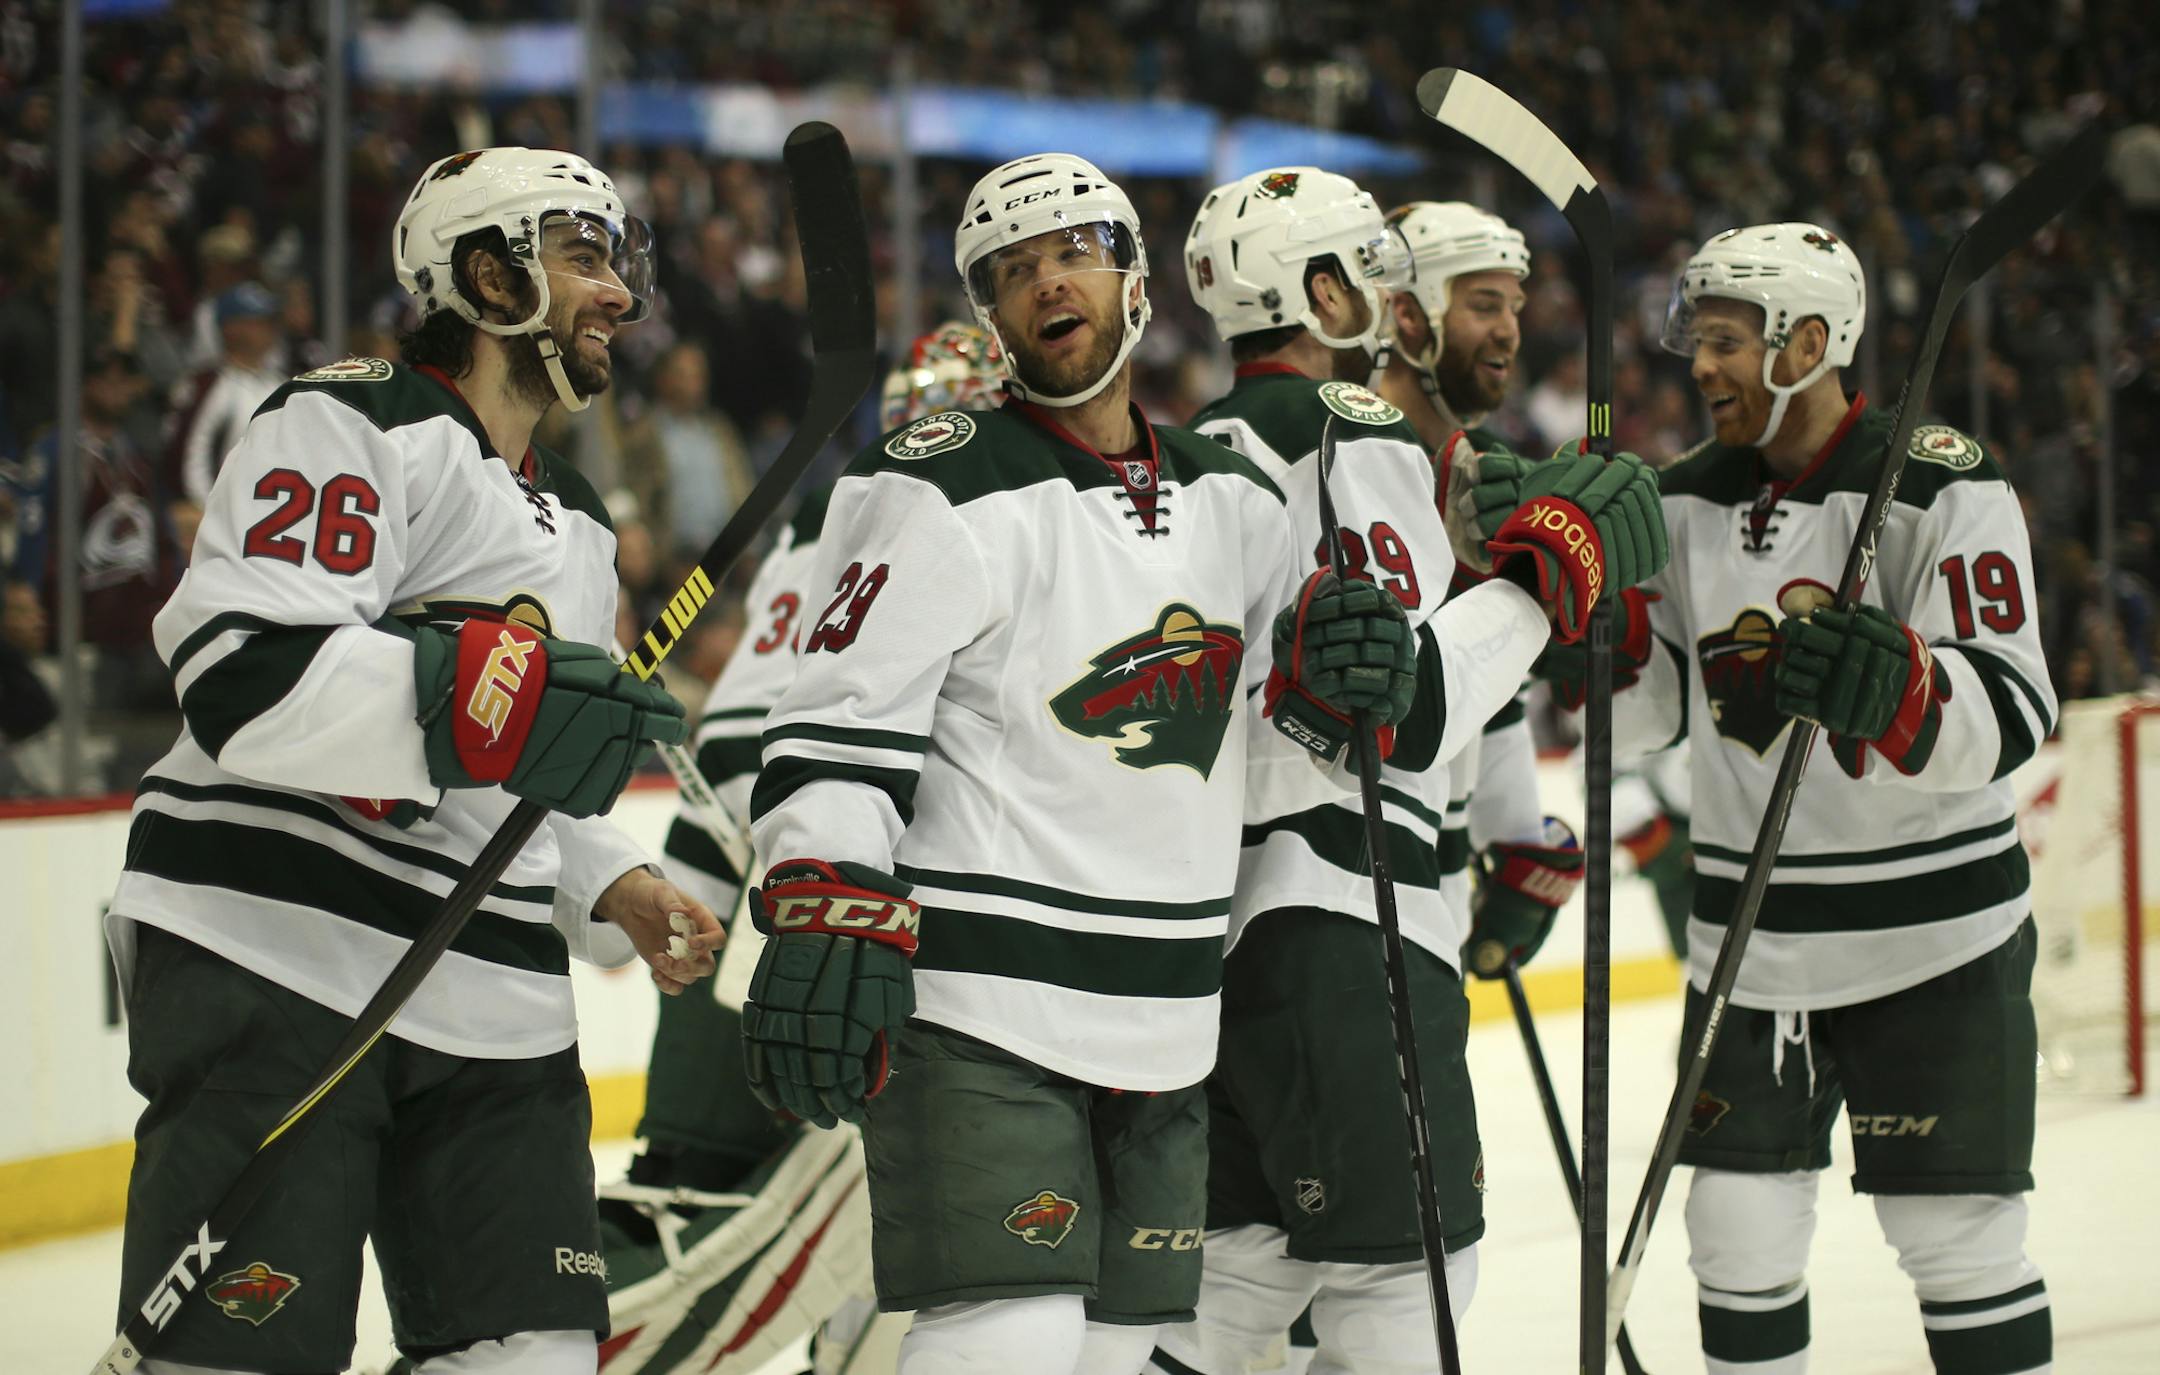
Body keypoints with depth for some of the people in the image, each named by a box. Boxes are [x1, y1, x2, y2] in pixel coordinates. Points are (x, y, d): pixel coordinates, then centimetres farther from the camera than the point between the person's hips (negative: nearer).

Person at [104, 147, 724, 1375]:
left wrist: (617, 891, 12)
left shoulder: (575, 525, 24)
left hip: (489, 1000, 8)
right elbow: (236, 671, -19)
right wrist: (473, 694, -30)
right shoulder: (353, 427, -5)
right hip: (276, 963, -8)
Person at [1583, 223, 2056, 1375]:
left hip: (1932, 943, -5)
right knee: (1739, 1233, 7)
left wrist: (1890, 683, -43)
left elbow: (2011, 716, -23)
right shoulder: (1689, 500, 5)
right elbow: (1650, 710, 6)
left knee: (1958, 1239, -1)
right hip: (1748, 942, 5)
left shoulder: (1942, 489, -13)